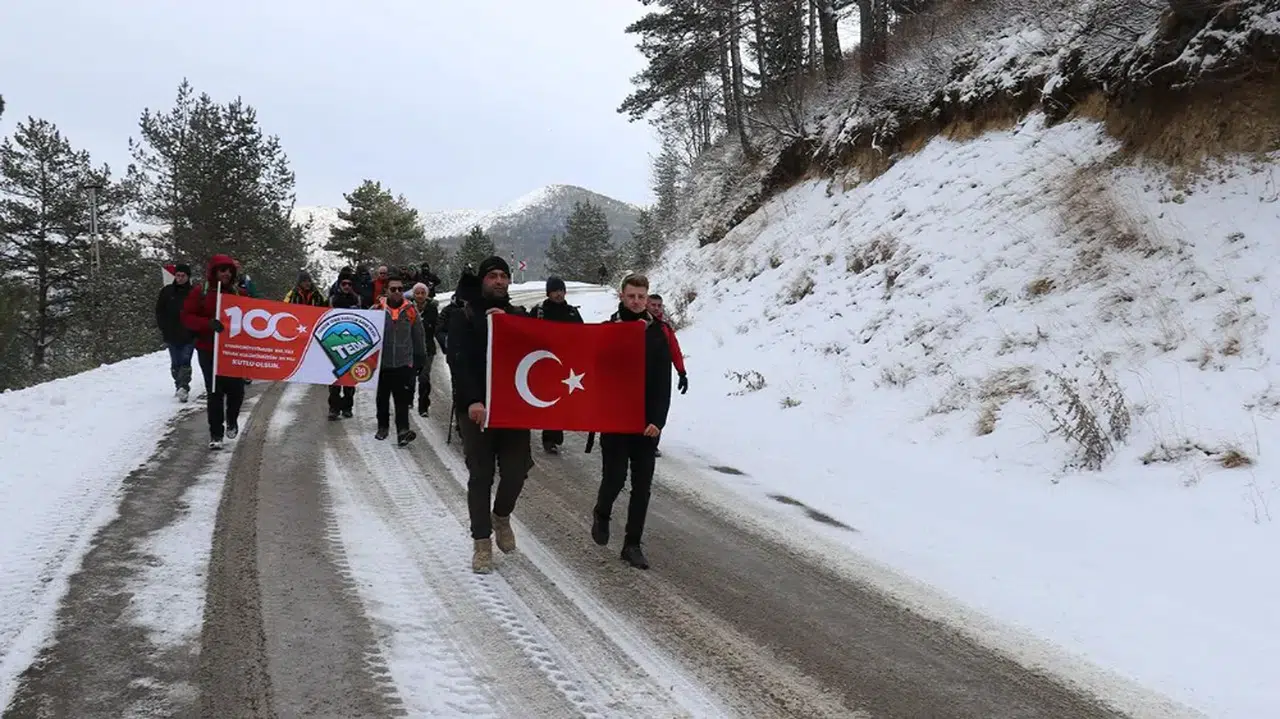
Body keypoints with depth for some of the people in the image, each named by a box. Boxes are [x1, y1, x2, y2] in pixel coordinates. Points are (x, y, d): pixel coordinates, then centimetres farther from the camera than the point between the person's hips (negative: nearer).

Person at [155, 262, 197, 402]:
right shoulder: (166, 291, 4)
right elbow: (159, 312, 10)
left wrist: (195, 331, -8)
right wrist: (163, 329, 3)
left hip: (189, 336, -3)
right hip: (171, 336, 3)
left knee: (185, 362, -11)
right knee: (175, 364, 10)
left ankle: (183, 387, -18)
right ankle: (179, 386, 20)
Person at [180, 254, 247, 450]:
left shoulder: (239, 293, 6)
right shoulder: (200, 294, -2)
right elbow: (187, 317, -6)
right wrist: (208, 323, -22)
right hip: (209, 351, -2)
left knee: (236, 389, 2)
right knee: (215, 392, -1)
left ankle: (232, 420, 33)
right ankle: (216, 434, 11)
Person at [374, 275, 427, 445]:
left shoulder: (411, 310, 2)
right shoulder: (378, 309, -1)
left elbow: (418, 336, 9)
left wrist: (421, 358, 11)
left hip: (404, 363, -1)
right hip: (382, 363, 1)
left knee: (402, 399, -8)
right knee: (382, 398, 13)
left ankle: (402, 431, -15)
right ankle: (383, 427, 28)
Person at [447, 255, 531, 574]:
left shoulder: (518, 315, 13)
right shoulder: (464, 316, 2)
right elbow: (458, 361, -9)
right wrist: (472, 400, -22)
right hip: (477, 407, -3)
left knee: (516, 469, -1)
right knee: (481, 475, 1)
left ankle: (501, 516, 30)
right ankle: (482, 542, 11)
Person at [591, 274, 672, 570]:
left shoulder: (657, 334, 2)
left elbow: (664, 384, -1)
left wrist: (658, 421, -10)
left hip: (647, 423, 2)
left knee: (642, 486, 3)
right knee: (614, 478, -3)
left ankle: (632, 544, 13)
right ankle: (601, 514, 28)